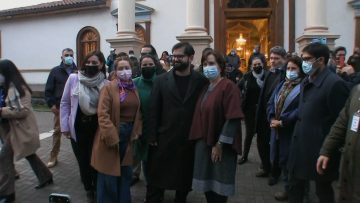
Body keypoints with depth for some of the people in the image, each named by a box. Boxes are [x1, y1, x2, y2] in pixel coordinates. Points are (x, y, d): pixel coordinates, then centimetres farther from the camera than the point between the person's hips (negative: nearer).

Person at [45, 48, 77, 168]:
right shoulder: (55, 71, 1)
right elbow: (48, 90, 0)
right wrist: (51, 104, -8)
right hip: (60, 107, 0)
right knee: (57, 132, 6)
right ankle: (53, 157, 15)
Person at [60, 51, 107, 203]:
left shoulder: (105, 84, -7)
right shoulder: (73, 79, -6)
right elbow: (65, 103, 1)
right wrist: (64, 126, -1)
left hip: (97, 129, -1)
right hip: (78, 128, 1)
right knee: (83, 161, 13)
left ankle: (96, 190, 34)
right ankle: (88, 190, 35)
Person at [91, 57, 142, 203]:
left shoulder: (134, 89, 7)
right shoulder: (109, 88, -12)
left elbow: (138, 112, 13)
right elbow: (102, 114, -18)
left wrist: (136, 132, 2)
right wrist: (111, 137, -22)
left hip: (129, 134, 6)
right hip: (112, 134, -6)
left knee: (126, 172, 17)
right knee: (109, 174, 4)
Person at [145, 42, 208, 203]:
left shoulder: (201, 81, -1)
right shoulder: (161, 80, 0)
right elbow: (154, 110, -1)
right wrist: (152, 137, -5)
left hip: (190, 140, 1)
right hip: (164, 139, 0)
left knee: (185, 177, 16)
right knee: (156, 178, 9)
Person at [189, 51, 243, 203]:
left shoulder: (228, 87, -14)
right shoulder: (206, 88, 11)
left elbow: (233, 118, -20)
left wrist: (220, 144, -19)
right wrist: (199, 141, 9)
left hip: (220, 147, -7)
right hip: (204, 143, 7)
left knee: (218, 185, 4)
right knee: (207, 183, 14)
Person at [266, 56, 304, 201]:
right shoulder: (282, 84, 13)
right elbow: (271, 103, 11)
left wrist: (283, 122, -18)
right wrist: (272, 119, -6)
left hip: (291, 130, -6)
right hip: (276, 128, 7)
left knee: (287, 160, 5)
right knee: (276, 158, 14)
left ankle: (289, 189, 22)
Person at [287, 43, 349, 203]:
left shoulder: (334, 84, -19)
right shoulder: (306, 82, 9)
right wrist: (298, 133, 10)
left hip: (320, 149, -8)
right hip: (301, 144, 8)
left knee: (323, 189, 11)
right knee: (295, 184, 18)